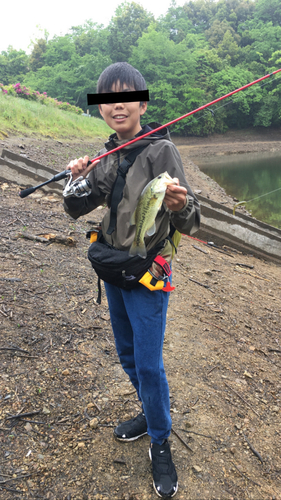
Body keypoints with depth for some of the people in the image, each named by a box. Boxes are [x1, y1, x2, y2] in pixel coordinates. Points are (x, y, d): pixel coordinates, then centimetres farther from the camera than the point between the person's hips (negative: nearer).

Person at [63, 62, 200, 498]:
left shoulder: (160, 149, -14)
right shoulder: (108, 156, 6)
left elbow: (187, 222, -22)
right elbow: (75, 210, 6)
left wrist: (180, 205, -45)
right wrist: (78, 181, -14)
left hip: (147, 274, -7)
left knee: (148, 363, 0)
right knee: (127, 354, 19)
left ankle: (161, 444, 26)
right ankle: (151, 413, 44)